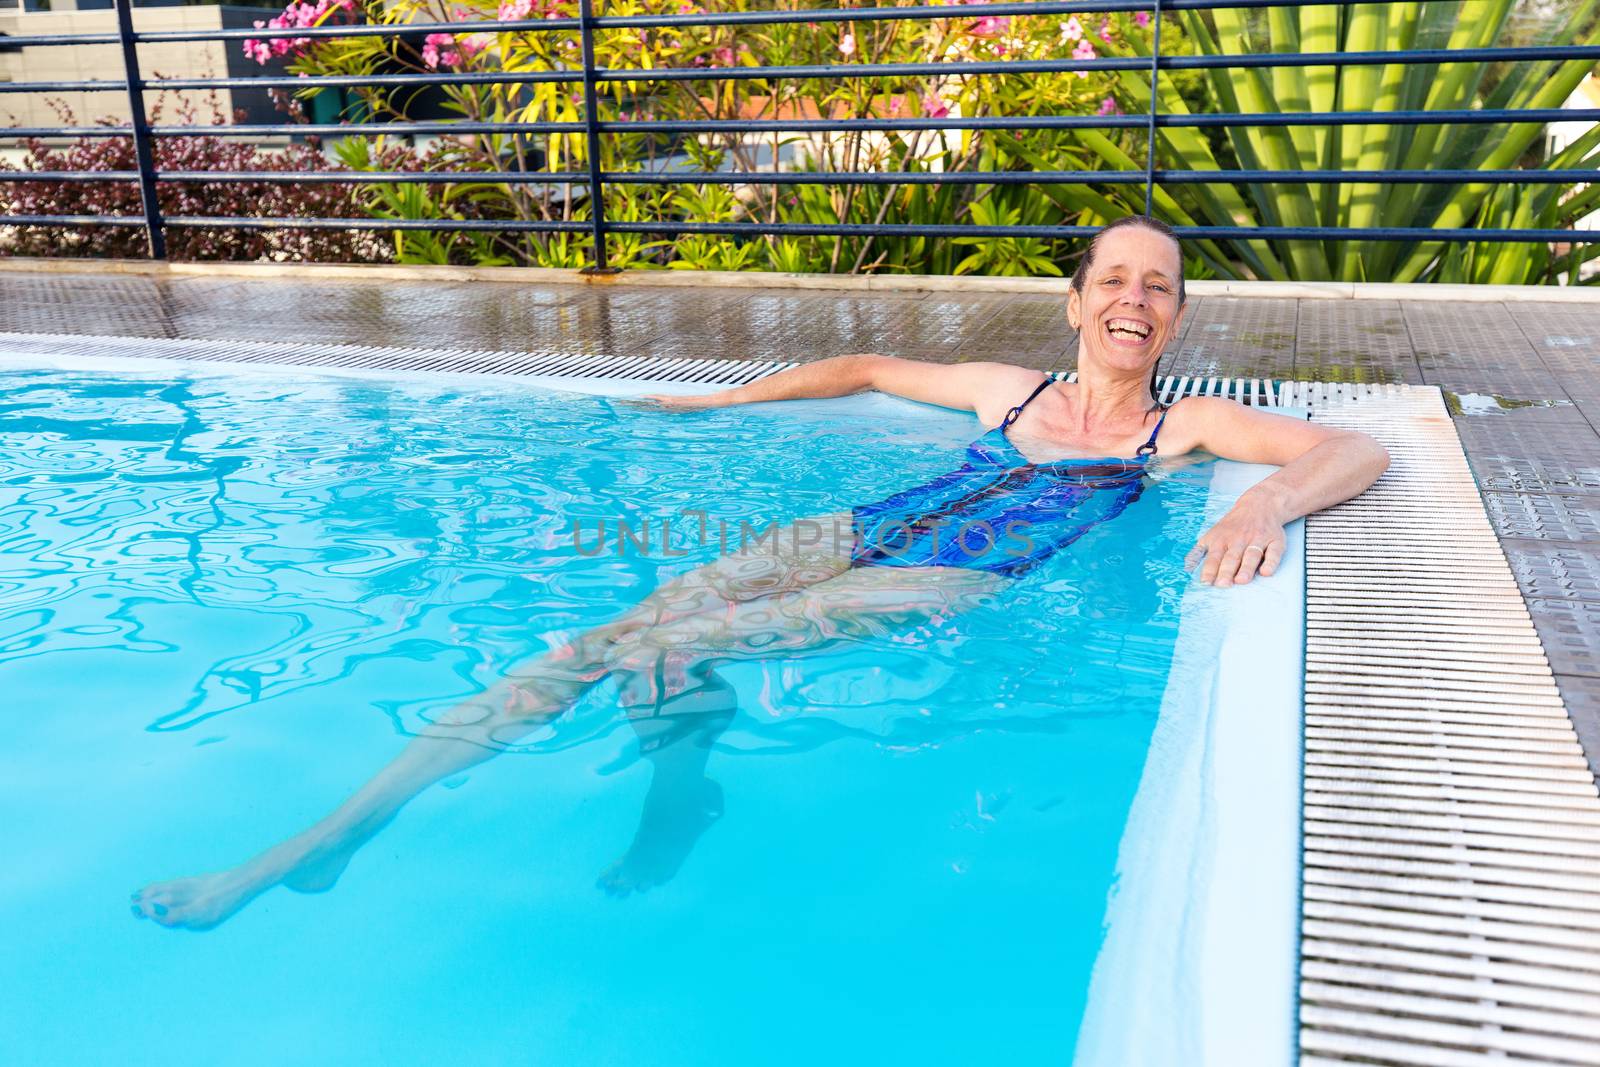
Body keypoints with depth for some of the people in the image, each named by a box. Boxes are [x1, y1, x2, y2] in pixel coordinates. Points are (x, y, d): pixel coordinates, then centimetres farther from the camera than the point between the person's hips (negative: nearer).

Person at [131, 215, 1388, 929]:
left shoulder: (1189, 425, 9)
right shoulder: (1010, 389, 21)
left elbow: (1361, 450, -3)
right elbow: (869, 367, 33)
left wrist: (1269, 501, -28)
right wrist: (719, 402, 34)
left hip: (950, 584, -5)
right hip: (855, 533, 5)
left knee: (665, 650, -24)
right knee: (603, 643, -16)